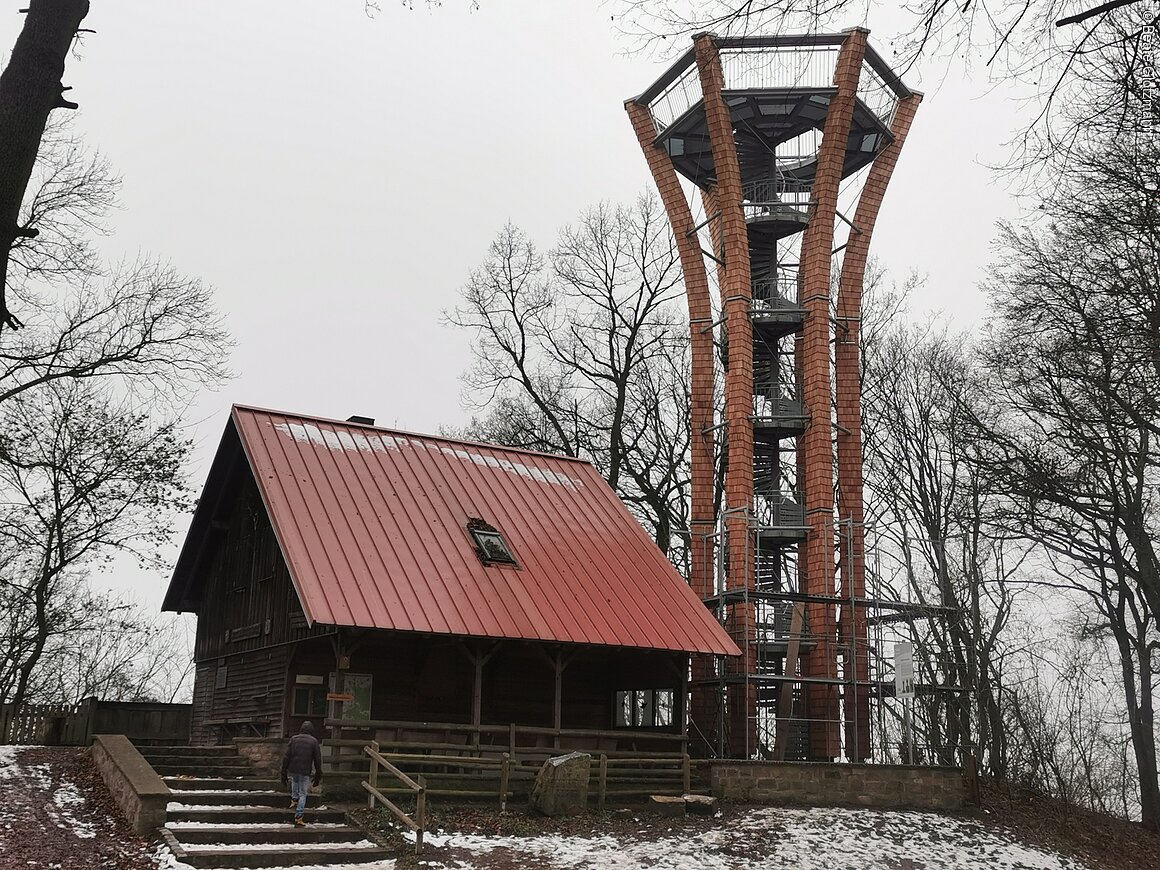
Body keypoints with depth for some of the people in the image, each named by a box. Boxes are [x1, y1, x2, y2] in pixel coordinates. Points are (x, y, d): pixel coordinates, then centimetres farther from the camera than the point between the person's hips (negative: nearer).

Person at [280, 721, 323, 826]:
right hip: (305, 772, -2)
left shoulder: (293, 739, 3)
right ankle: (298, 818, 5)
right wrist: (318, 776, 9)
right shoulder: (314, 741, -1)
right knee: (302, 794, 8)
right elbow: (318, 760, 0)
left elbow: (286, 757, 1)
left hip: (293, 770, 2)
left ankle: (294, 800, 26)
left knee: (294, 781, 36)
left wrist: (283, 774, 6)